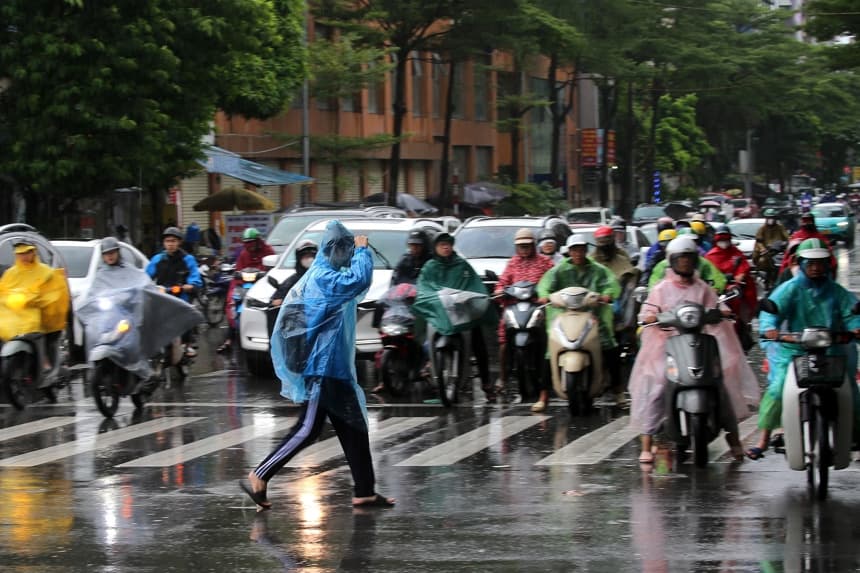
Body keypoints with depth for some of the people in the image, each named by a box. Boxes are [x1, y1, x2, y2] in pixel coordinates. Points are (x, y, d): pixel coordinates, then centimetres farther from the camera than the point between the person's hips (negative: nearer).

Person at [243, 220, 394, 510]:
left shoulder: (321, 275, 13)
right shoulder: (323, 278, -17)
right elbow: (360, 279, -29)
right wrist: (362, 250, -16)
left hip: (334, 367, 10)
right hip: (322, 367, -10)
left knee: (353, 429, 9)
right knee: (308, 429, -7)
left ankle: (364, 492, 11)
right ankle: (258, 478, -2)